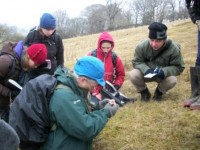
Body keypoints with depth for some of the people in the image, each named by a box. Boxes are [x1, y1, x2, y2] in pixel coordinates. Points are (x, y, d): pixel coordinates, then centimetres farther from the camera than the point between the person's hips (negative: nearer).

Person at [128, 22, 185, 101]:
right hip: (147, 74, 1)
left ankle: (159, 92, 3)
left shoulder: (173, 48, -23)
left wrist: (164, 72, -35)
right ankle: (144, 92, 4)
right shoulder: (142, 46, -21)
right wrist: (146, 69, -32)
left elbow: (179, 67, -16)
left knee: (172, 80, -34)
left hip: (164, 75, 0)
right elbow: (136, 62, -9)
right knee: (132, 75, -29)